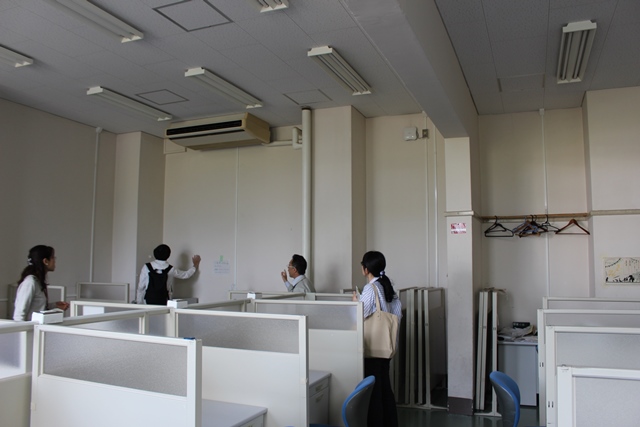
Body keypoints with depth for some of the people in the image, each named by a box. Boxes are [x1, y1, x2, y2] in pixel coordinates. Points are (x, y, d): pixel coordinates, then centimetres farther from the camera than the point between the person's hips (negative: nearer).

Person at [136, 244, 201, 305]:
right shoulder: (171, 270, -1)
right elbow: (186, 275, 15)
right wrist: (196, 264, 31)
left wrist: (139, 303, 10)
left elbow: (141, 286, 1)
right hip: (164, 303, 0)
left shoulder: (146, 267, -2)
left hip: (148, 302, 0)